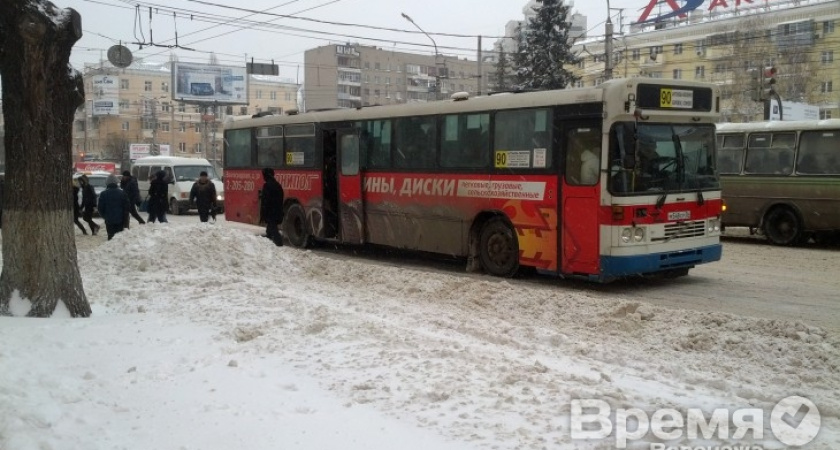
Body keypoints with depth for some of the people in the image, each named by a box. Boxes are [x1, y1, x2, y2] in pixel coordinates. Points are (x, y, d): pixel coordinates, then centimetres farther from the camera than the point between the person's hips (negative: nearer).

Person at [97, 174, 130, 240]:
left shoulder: (103, 194, -2)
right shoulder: (122, 193, -2)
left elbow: (100, 208, 2)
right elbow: (126, 208, -2)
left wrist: (104, 216, 21)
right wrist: (125, 220, 6)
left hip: (109, 220, 0)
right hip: (120, 220, 0)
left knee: (111, 237, 4)